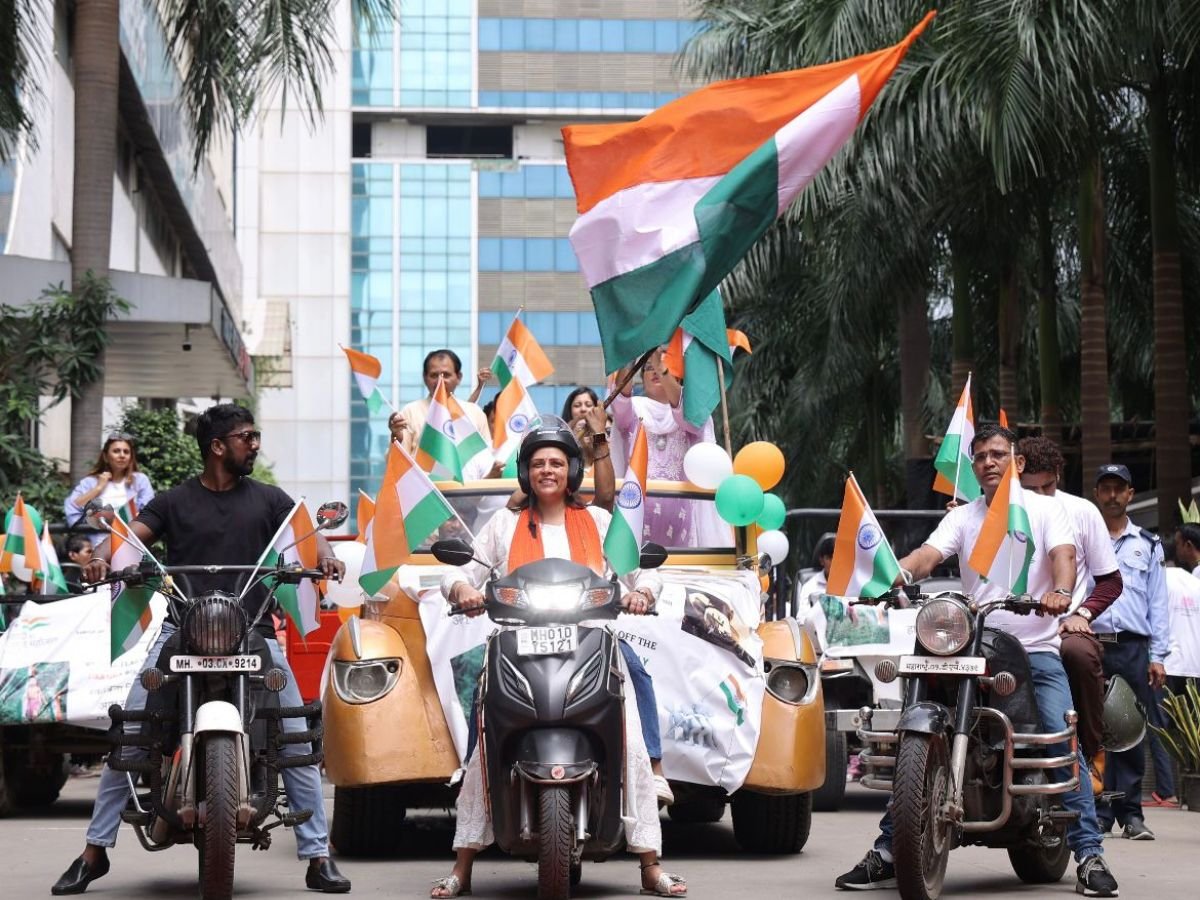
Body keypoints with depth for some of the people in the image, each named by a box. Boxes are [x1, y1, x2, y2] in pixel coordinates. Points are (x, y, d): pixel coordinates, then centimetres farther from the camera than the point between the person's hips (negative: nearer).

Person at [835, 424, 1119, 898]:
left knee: (1063, 740, -16)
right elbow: (927, 555, -3)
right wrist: (890, 577, -26)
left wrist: (1060, 592, -34)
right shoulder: (962, 517, 13)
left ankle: (1089, 854, -11)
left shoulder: (1042, 509, 7)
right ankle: (887, 850, 0)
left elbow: (1063, 554, -11)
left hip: (1036, 650, -2)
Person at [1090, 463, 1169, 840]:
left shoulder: (1148, 545, 16)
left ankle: (1130, 812, 5)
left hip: (1132, 649, 1)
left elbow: (1158, 603, 13)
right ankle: (1097, 811, 0)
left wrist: (1157, 656, 5)